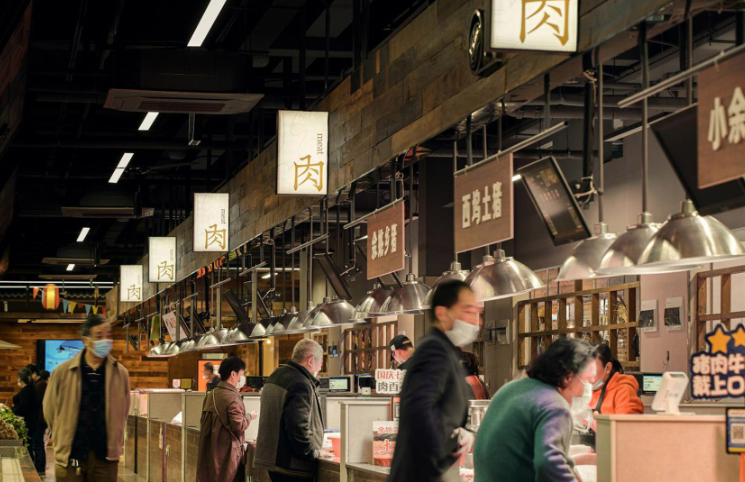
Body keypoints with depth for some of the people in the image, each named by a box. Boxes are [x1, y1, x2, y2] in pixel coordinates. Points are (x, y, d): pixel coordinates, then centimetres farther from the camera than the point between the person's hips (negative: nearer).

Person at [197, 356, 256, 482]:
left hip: (209, 452, 8)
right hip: (227, 452, -8)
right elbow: (238, 426, -21)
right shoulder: (232, 397, -17)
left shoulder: (211, 395, 10)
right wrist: (249, 417, -4)